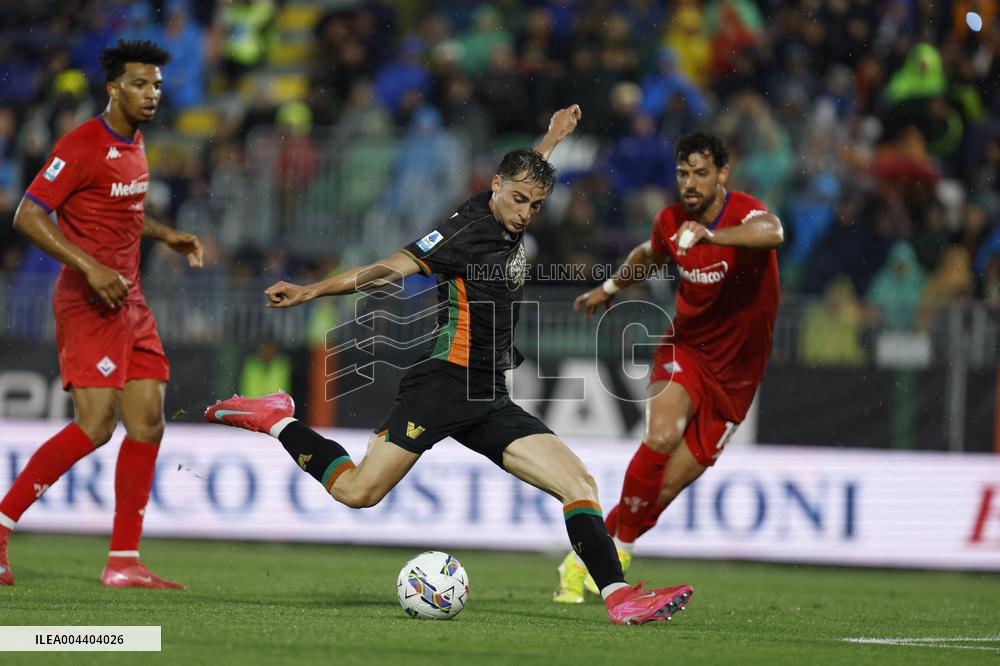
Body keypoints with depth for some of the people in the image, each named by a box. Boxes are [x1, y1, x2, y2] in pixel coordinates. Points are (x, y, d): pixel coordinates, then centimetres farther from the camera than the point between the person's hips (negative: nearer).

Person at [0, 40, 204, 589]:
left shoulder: (134, 144, 15)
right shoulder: (82, 146, -12)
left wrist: (165, 235, 19)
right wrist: (90, 268, -23)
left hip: (129, 301, 9)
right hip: (89, 302, -9)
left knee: (148, 424, 1)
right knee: (96, 424, -17)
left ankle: (124, 563, 4)